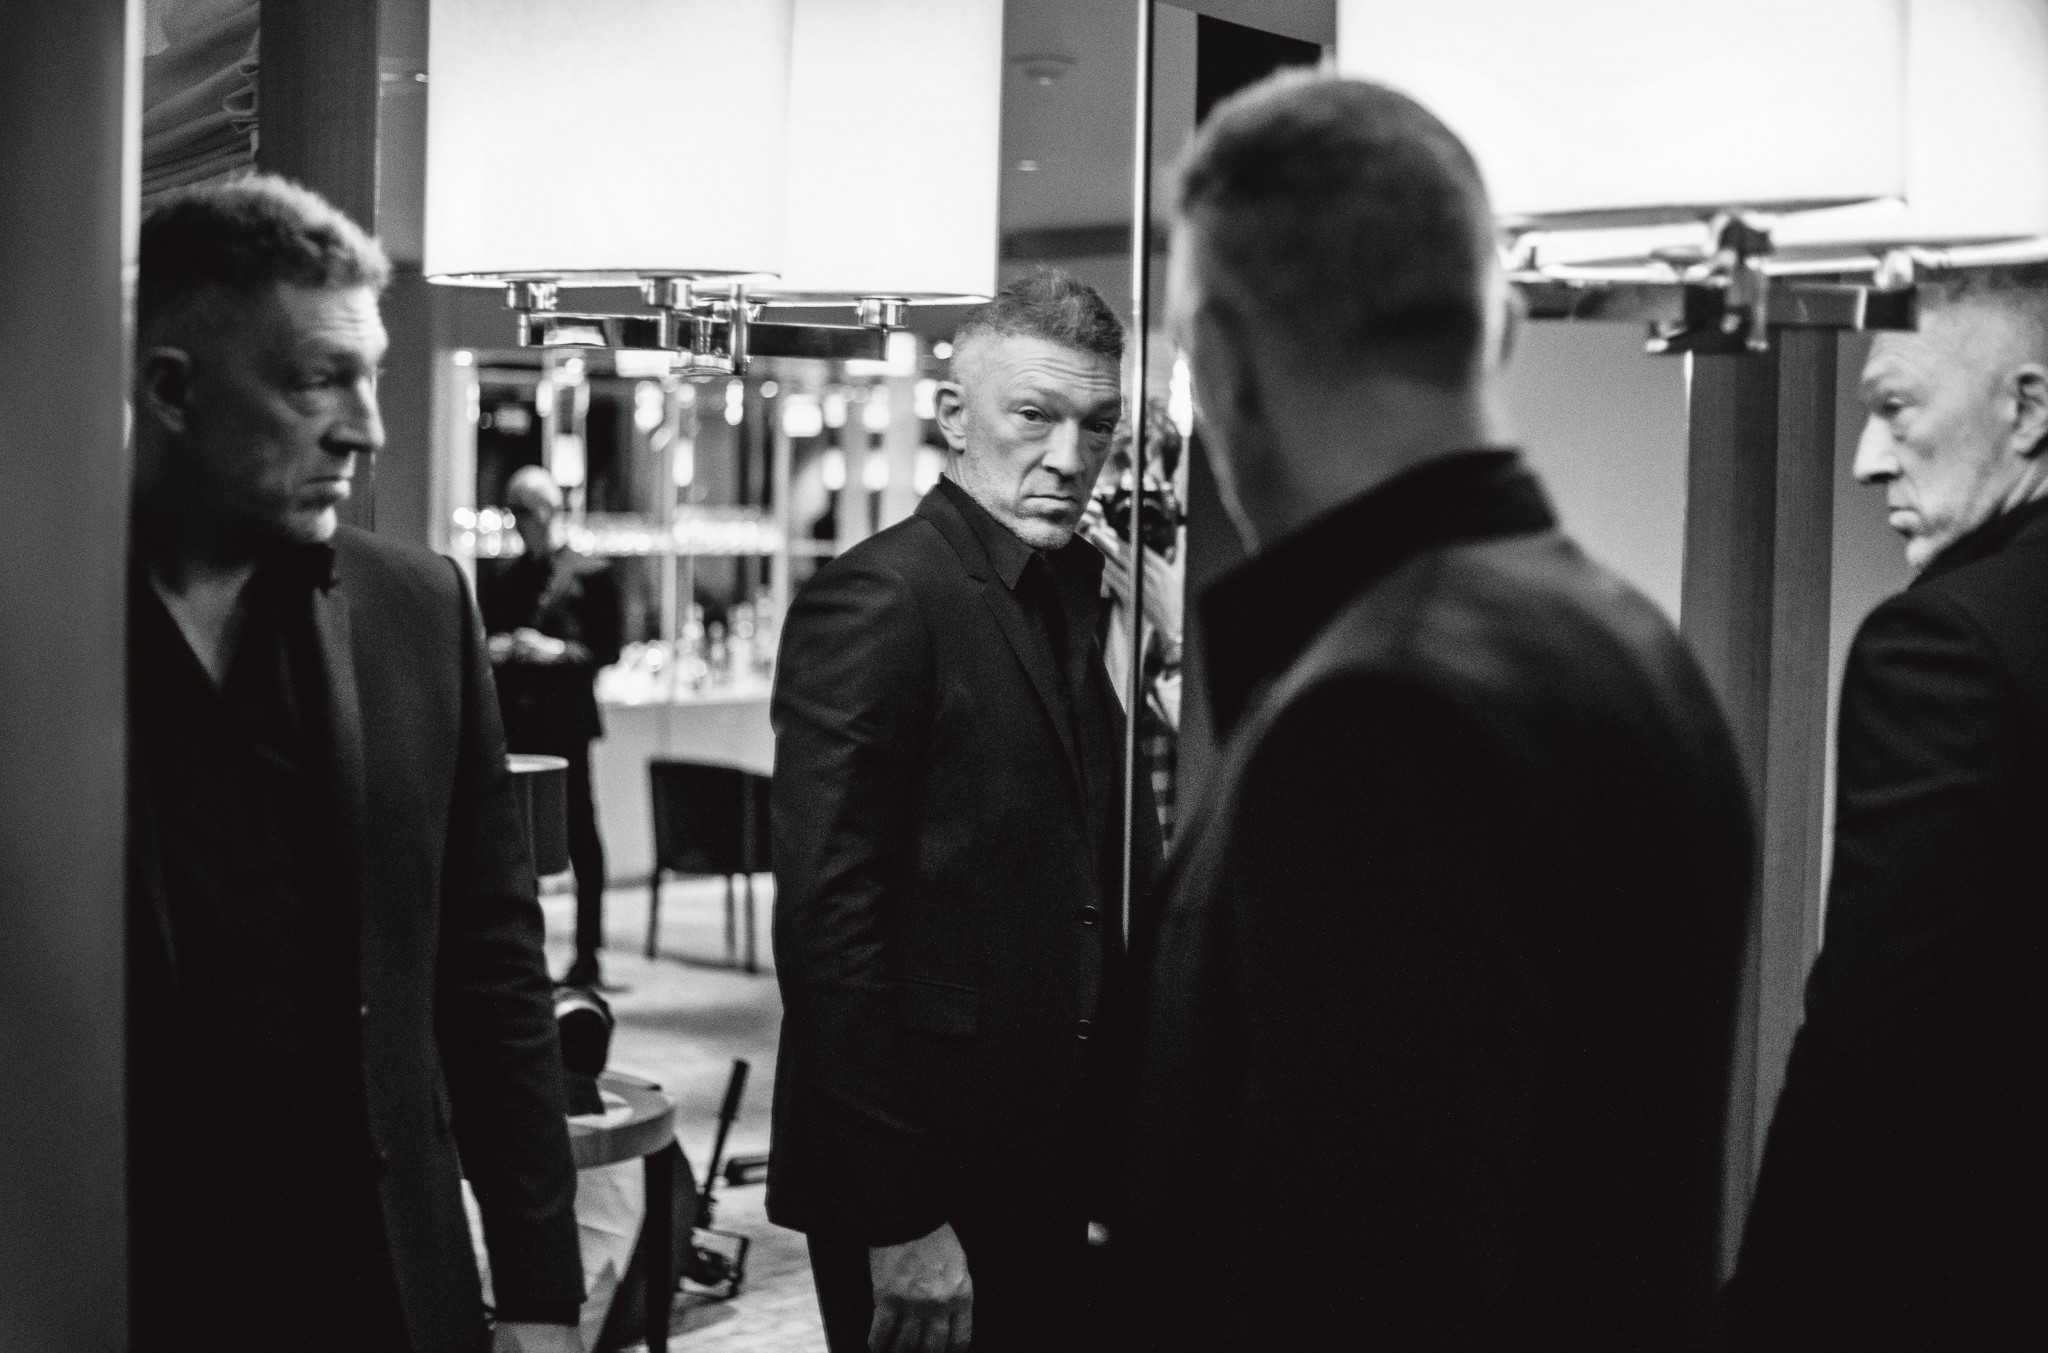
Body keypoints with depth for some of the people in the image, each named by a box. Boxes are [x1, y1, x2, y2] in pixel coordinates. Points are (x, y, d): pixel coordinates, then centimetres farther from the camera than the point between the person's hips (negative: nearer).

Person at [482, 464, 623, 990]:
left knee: (579, 833, -2)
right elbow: (485, 642, 18)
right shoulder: (500, 581, 16)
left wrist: (559, 651, -17)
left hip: (565, 722, -5)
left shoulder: (590, 575, 1)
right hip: (512, 723, 5)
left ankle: (588, 955, 4)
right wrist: (494, 650, -4)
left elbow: (609, 648, -4)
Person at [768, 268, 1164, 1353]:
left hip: (1062, 1176, 8)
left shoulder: (1079, 595, 10)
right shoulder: (878, 601, -15)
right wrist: (899, 1224, -20)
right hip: (930, 1194, -8)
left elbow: (1113, 877, 11)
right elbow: (827, 927, -20)